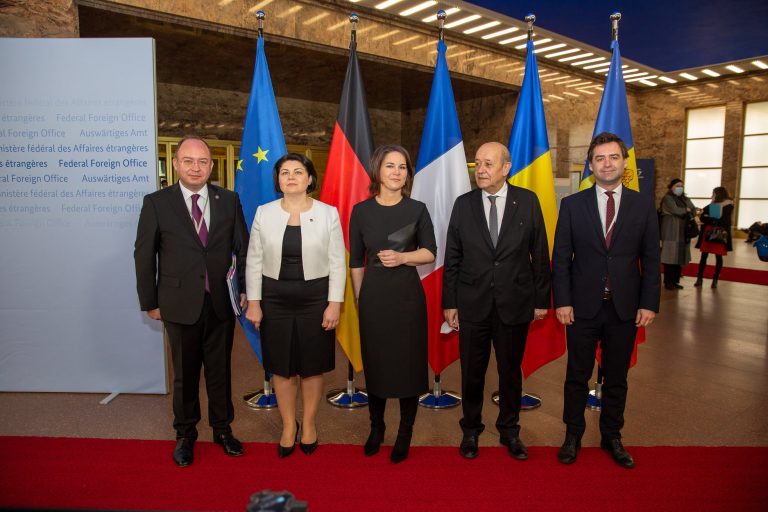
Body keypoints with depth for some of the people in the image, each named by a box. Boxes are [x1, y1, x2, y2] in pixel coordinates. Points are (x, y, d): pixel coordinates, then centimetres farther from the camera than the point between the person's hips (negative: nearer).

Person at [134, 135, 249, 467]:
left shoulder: (229, 200, 1)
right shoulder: (156, 202, -4)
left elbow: (243, 248, 6)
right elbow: (144, 255, 0)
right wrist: (149, 302, 0)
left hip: (221, 303, 2)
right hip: (181, 305, -1)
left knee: (220, 370, 15)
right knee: (185, 374, 14)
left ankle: (222, 429, 35)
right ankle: (185, 434, 34)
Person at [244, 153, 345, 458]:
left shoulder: (328, 213, -4)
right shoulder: (264, 213, 0)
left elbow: (337, 262, -3)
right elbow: (254, 261, 3)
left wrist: (334, 304, -8)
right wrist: (253, 302, -1)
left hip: (315, 298, -1)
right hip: (275, 299, 1)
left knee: (312, 366, 10)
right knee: (281, 366, 11)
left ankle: (309, 424, 32)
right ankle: (288, 426, 30)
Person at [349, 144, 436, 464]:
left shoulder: (417, 209, -1)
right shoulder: (361, 211, 0)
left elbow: (430, 252, 4)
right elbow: (356, 261, 6)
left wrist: (402, 257, -14)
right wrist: (359, 298, 6)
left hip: (407, 295, 0)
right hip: (373, 296, 1)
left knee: (408, 363, 5)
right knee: (374, 363, 10)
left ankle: (405, 435, 22)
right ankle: (376, 427, 30)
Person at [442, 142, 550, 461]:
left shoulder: (528, 201, -2)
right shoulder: (463, 204, 0)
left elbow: (540, 254, 1)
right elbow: (452, 258, 2)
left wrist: (542, 299, 1)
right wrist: (449, 302, 0)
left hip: (515, 303, 0)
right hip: (472, 303, 1)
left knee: (511, 372, 14)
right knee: (471, 372, 11)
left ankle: (509, 431, 34)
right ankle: (471, 430, 32)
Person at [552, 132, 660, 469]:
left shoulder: (643, 206, 3)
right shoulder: (572, 205, -1)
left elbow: (650, 260, 4)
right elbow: (561, 258, -2)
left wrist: (649, 303, -2)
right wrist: (562, 301, -8)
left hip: (625, 308, 2)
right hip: (583, 307, -1)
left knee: (616, 378, 14)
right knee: (577, 377, 10)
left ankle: (611, 436, 32)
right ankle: (573, 435, 27)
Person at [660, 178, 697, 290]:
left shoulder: (684, 199, 19)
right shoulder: (667, 198, -4)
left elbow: (694, 210, 11)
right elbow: (676, 210, -17)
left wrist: (690, 213, -10)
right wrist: (687, 211, 0)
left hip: (683, 232, 7)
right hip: (671, 232, -7)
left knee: (680, 256, 6)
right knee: (670, 256, -7)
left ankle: (675, 281, 14)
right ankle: (668, 282, -1)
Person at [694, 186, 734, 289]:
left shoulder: (728, 206, -2)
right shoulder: (711, 205, 12)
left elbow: (724, 221, -12)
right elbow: (702, 218, 1)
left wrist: (709, 219, -8)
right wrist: (715, 221, -13)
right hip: (708, 233, 4)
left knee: (718, 257, 2)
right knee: (704, 256, 3)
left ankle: (715, 280, 9)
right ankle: (699, 278, 7)